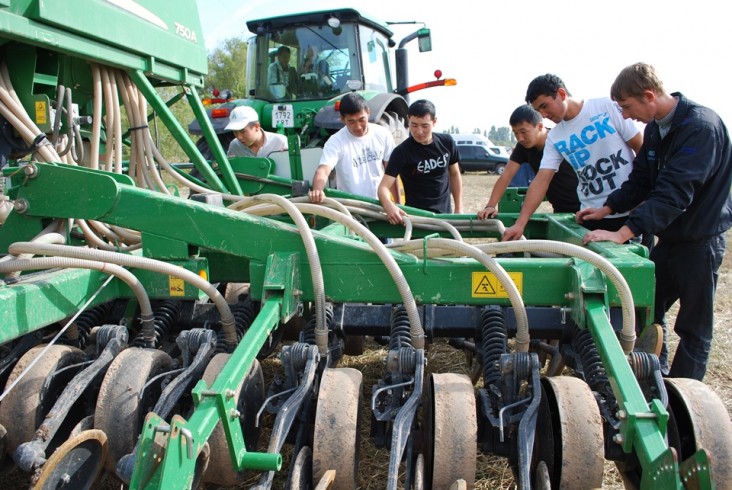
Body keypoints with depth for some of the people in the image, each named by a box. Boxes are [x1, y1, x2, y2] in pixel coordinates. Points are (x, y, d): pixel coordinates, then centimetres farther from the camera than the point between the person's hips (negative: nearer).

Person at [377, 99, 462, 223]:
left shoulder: (447, 142, -4)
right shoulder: (402, 152, -16)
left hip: (445, 213, 4)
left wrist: (459, 209, 6)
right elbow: (383, 186, -22)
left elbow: (454, 174, 10)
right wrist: (389, 206, -43)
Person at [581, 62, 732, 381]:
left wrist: (624, 233, -38)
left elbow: (674, 192, -33)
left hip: (700, 240, -8)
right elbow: (641, 180, 12)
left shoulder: (701, 127, -24)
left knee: (693, 328, 4)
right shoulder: (655, 128, 4)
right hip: (669, 237, 8)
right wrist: (608, 208, 0)